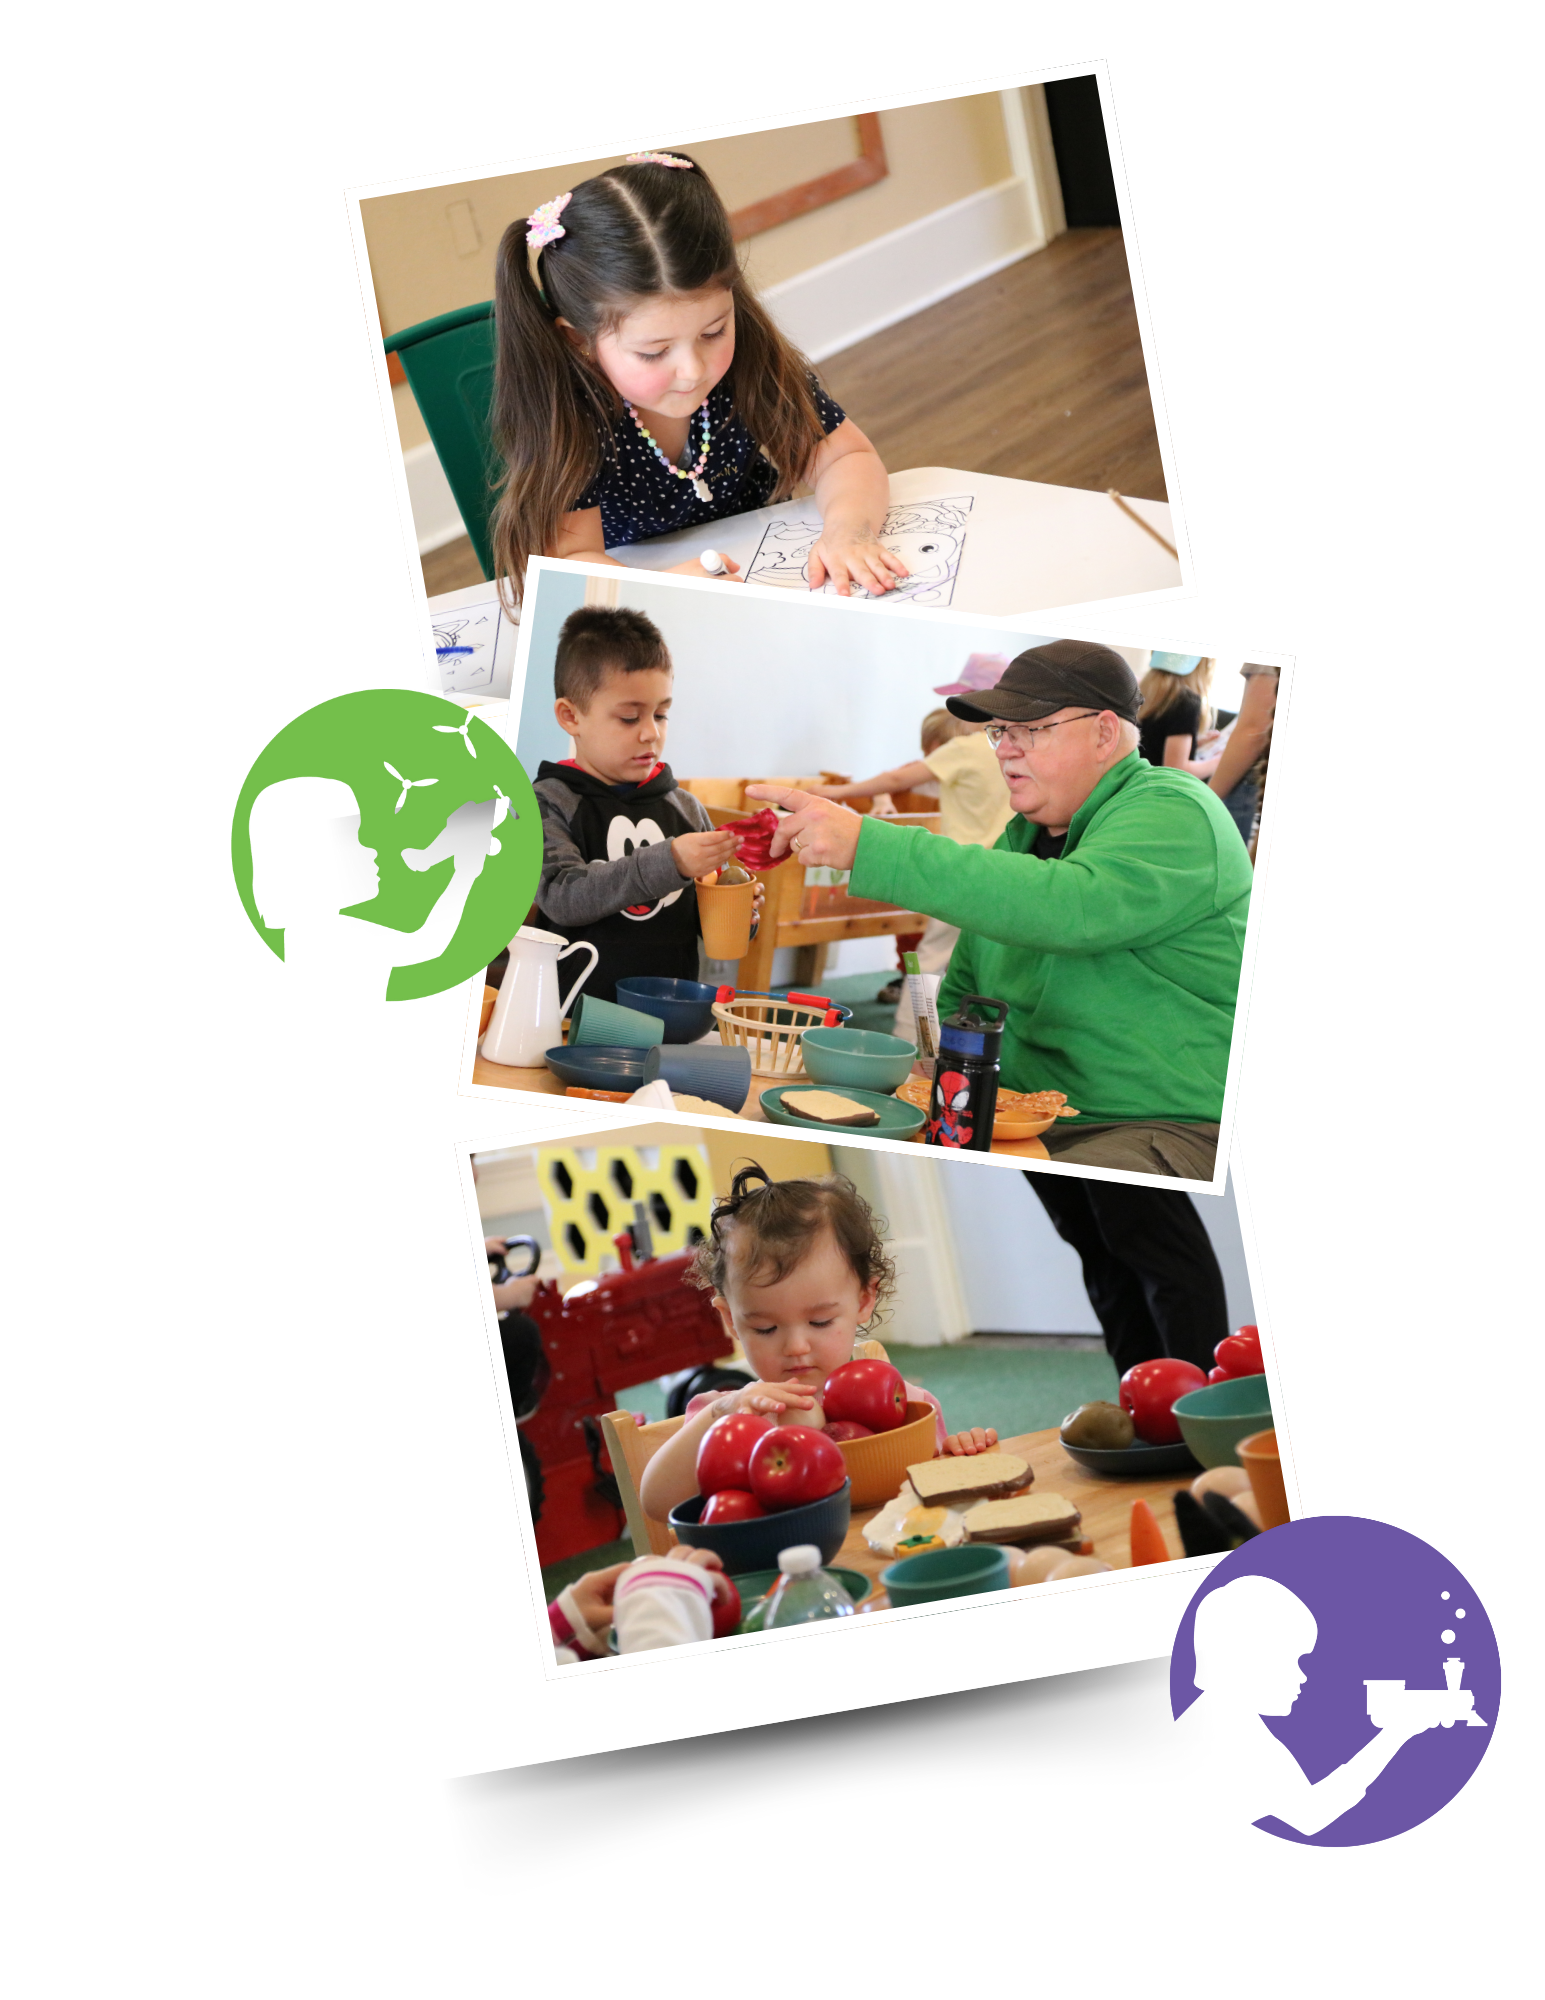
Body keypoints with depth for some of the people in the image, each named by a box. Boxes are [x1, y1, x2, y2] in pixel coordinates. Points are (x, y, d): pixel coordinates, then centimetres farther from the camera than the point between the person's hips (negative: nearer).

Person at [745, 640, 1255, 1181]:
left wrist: (868, 846, -34)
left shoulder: (1176, 813, -10)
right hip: (1024, 1124, 8)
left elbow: (1072, 908, -30)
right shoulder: (1023, 836, 18)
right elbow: (958, 997, 27)